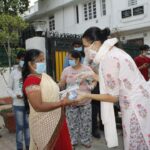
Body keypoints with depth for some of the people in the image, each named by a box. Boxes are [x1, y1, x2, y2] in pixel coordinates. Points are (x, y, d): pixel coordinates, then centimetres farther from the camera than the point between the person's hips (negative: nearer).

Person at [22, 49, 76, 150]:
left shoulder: (45, 75, 6)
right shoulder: (31, 81, -22)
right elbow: (38, 106, -27)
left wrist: (64, 98, 4)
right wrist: (62, 103, -27)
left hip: (56, 120, 8)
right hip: (44, 124, -8)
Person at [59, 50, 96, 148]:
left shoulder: (87, 69, -3)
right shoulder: (66, 70, 0)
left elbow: (95, 80, 5)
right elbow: (62, 85, 5)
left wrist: (92, 86, -16)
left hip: (85, 101, 0)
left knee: (85, 122, 9)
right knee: (72, 122, 9)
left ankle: (86, 140, 27)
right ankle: (73, 141, 26)